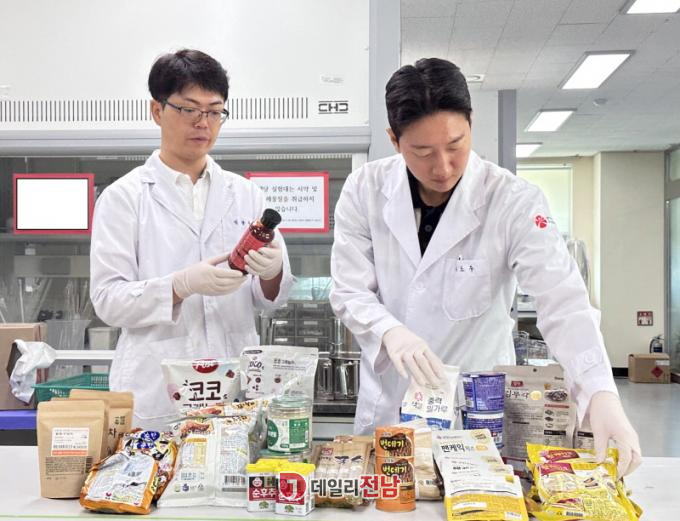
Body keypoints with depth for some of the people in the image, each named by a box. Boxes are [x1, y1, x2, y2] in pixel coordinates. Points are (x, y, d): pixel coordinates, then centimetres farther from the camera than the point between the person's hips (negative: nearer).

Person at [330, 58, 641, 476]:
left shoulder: (514, 202, -17)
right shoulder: (366, 190, -10)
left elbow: (564, 302, -23)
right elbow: (349, 291, -9)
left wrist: (601, 395, -37)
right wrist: (390, 332, -30)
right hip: (387, 402, 2)